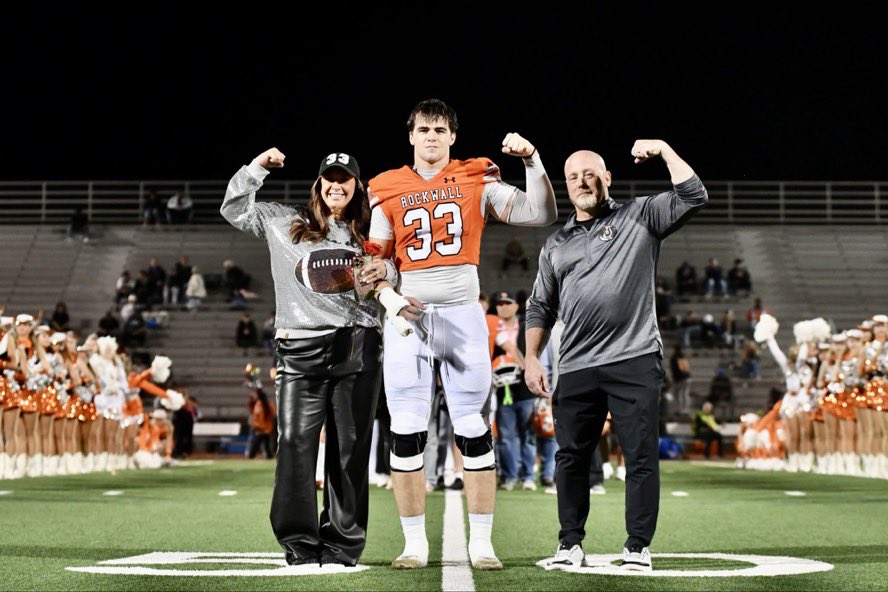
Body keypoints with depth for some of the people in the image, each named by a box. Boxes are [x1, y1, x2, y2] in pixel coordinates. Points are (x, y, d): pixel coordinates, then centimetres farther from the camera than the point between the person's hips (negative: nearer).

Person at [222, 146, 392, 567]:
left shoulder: (365, 237, 18)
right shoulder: (286, 224, 15)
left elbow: (393, 285, 20)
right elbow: (234, 209, 18)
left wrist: (385, 273, -3)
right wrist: (256, 168, 6)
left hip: (356, 347, 1)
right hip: (301, 346, -1)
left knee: (350, 447, 1)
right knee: (296, 442, -8)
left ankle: (342, 543, 7)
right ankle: (299, 542, -3)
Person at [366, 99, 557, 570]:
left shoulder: (477, 182, 4)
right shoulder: (388, 192, 7)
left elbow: (541, 215, -2)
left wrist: (531, 160, -12)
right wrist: (389, 298, -9)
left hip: (462, 317, -1)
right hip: (408, 319, 1)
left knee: (473, 431, 1)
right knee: (406, 433, -1)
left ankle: (481, 542, 10)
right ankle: (415, 543, 10)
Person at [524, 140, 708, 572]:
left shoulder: (640, 217, 9)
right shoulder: (556, 245, 18)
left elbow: (693, 198, -3)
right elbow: (540, 309, 19)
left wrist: (663, 150, -4)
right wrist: (531, 359, 8)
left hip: (634, 362, -3)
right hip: (576, 369, 3)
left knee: (641, 457, -4)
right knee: (571, 457, 5)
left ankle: (637, 546, 5)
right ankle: (571, 543, 17)